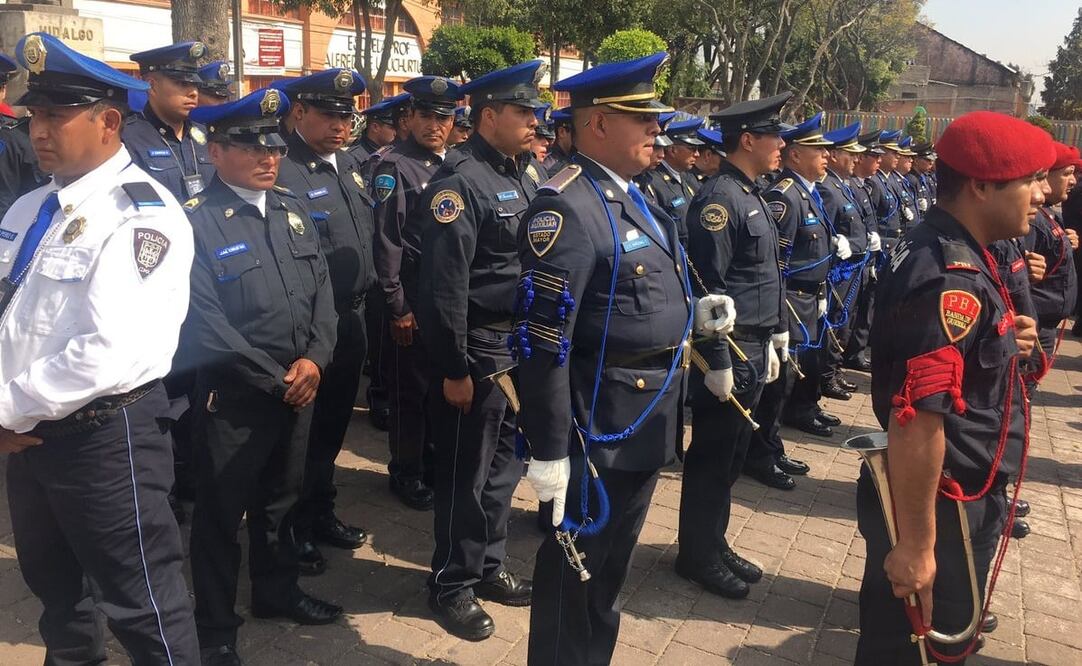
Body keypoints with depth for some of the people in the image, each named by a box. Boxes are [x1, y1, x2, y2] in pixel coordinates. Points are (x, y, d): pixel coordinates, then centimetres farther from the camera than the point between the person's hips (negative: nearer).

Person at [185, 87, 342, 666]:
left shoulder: (293, 210, 8)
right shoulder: (195, 221, -13)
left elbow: (322, 289, 5)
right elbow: (206, 323, -17)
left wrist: (314, 360, -10)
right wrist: (275, 379, -15)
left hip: (299, 387, 6)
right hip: (233, 396, -6)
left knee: (280, 499, 22)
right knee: (221, 512, 10)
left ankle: (277, 591, 43)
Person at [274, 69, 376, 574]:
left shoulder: (350, 165, 11)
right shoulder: (281, 171, -16)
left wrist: (363, 299, 15)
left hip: (350, 319, 8)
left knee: (333, 425, 19)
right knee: (300, 430, 7)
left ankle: (321, 513, 36)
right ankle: (293, 531, 24)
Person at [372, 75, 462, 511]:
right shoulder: (394, 166, -9)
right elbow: (387, 241, -13)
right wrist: (398, 305, -15)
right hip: (412, 296, -6)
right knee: (410, 387, 5)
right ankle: (406, 472, 20)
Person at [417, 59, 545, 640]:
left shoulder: (525, 172, 10)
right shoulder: (459, 180, -16)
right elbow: (444, 285, -20)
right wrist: (454, 369, -20)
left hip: (524, 345, 8)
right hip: (478, 351, -8)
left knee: (504, 465, 19)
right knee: (466, 474, 6)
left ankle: (489, 566, 36)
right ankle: (453, 584, 23)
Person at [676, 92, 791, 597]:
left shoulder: (751, 196, 14)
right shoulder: (719, 199, -17)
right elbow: (708, 288, -21)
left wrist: (773, 340, 20)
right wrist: (718, 362, -21)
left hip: (754, 347, 10)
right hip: (730, 349, -10)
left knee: (731, 455, 17)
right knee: (713, 456, 2)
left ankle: (714, 544, 30)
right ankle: (697, 556, 17)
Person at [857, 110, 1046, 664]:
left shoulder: (946, 249, 5)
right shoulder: (952, 281, -27)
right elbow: (916, 421, -32)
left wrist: (1003, 340, 3)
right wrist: (915, 544, -25)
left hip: (961, 496, 10)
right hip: (939, 507, -9)